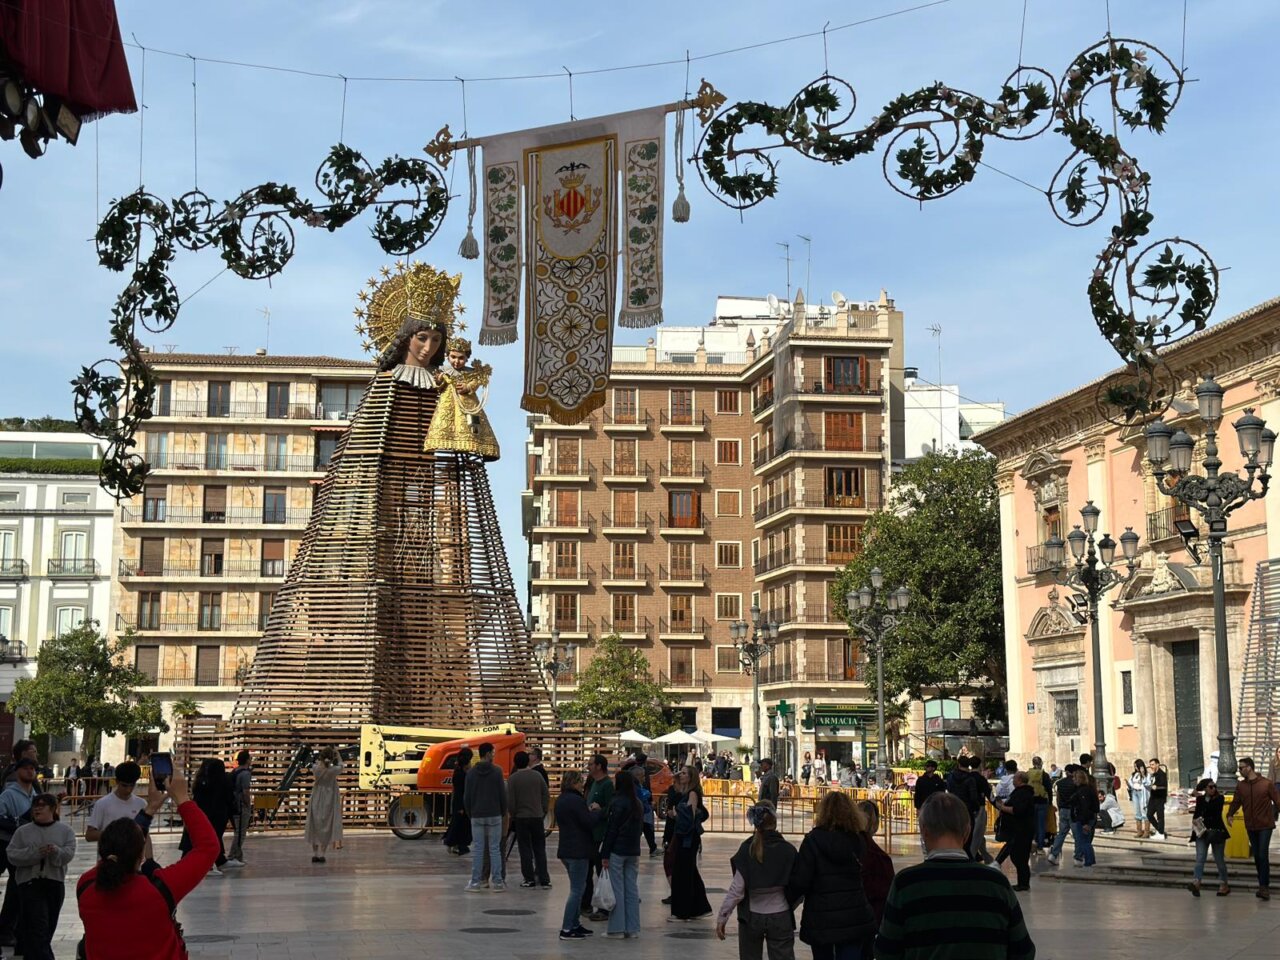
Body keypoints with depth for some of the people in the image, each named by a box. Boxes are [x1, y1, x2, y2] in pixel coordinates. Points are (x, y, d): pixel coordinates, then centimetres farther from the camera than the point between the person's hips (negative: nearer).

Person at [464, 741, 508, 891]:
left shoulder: (471, 772, 1)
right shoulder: (496, 771, -6)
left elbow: (467, 796, 2)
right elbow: (502, 794, -5)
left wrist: (469, 814, 14)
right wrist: (504, 813, 8)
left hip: (477, 817, 2)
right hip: (494, 816, -2)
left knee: (478, 849, 5)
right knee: (495, 849, 2)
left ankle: (476, 882, 5)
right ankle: (497, 881, 3)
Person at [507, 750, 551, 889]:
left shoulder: (513, 778, -9)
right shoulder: (537, 775, 1)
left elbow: (510, 801, -10)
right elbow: (546, 796, 3)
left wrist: (513, 815, 4)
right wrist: (543, 812, 12)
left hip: (521, 818, -3)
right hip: (537, 817, 3)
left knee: (525, 850, 3)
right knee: (540, 849, 9)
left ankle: (529, 879, 4)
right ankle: (544, 879, 9)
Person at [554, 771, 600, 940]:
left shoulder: (560, 800, 12)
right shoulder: (576, 801, -19)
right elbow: (589, 821, -21)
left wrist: (589, 812, 12)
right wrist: (596, 811, -1)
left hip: (566, 850, 10)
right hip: (578, 851, -10)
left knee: (578, 888, 20)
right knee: (577, 890, -5)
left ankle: (575, 924, 24)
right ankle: (566, 929, -5)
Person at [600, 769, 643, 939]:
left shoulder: (617, 803, -13)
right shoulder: (638, 804, 10)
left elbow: (611, 830, -13)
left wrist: (604, 855, -10)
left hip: (617, 851, -7)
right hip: (634, 851, 7)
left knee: (617, 889, -1)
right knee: (632, 888, 9)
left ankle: (617, 929, 1)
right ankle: (632, 928, 11)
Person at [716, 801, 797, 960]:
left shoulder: (747, 849, -10)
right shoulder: (788, 850, -9)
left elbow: (736, 889, -11)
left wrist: (722, 917, -3)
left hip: (751, 917, 1)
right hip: (781, 918, -1)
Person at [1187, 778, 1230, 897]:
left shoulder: (1219, 798, -3)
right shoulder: (1200, 799, 10)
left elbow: (1211, 808, -19)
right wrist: (1195, 820, -2)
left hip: (1216, 832, -3)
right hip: (1201, 832, 3)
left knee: (1219, 860, 5)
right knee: (1200, 859, -10)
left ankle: (1224, 884, 20)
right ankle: (1196, 883, -24)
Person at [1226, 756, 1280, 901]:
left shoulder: (1267, 784, -8)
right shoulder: (1240, 786, 5)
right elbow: (1236, 802, 7)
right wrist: (1230, 815, -11)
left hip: (1265, 825, -5)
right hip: (1251, 827, 5)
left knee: (1263, 856, -11)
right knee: (1257, 857, 9)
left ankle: (1264, 887, -7)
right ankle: (1263, 886, 17)